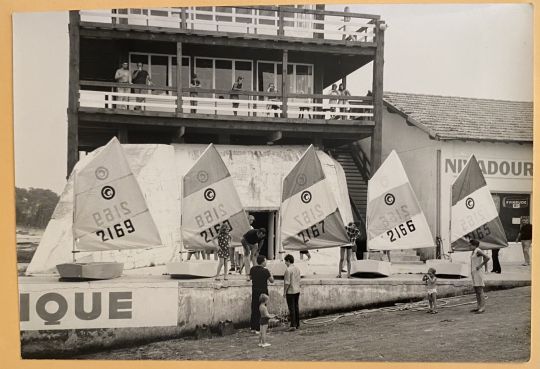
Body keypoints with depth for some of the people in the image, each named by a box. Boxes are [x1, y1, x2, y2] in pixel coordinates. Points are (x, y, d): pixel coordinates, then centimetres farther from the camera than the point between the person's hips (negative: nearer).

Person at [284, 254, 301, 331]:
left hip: (290, 292, -8)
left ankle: (293, 325, -7)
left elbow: (287, 283, -18)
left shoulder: (288, 270, -16)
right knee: (296, 307, 13)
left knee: (291, 308, -5)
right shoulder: (297, 269, 8)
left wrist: (284, 292, -10)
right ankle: (297, 324, 18)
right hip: (297, 291, 8)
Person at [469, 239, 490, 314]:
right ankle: (478, 307, 14)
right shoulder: (474, 251, 14)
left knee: (480, 291, -9)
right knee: (476, 291, 10)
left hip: (478, 272, -10)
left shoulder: (478, 251, -14)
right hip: (473, 272, 10)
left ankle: (483, 307, -8)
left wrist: (480, 265, -19)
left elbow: (487, 258, -25)